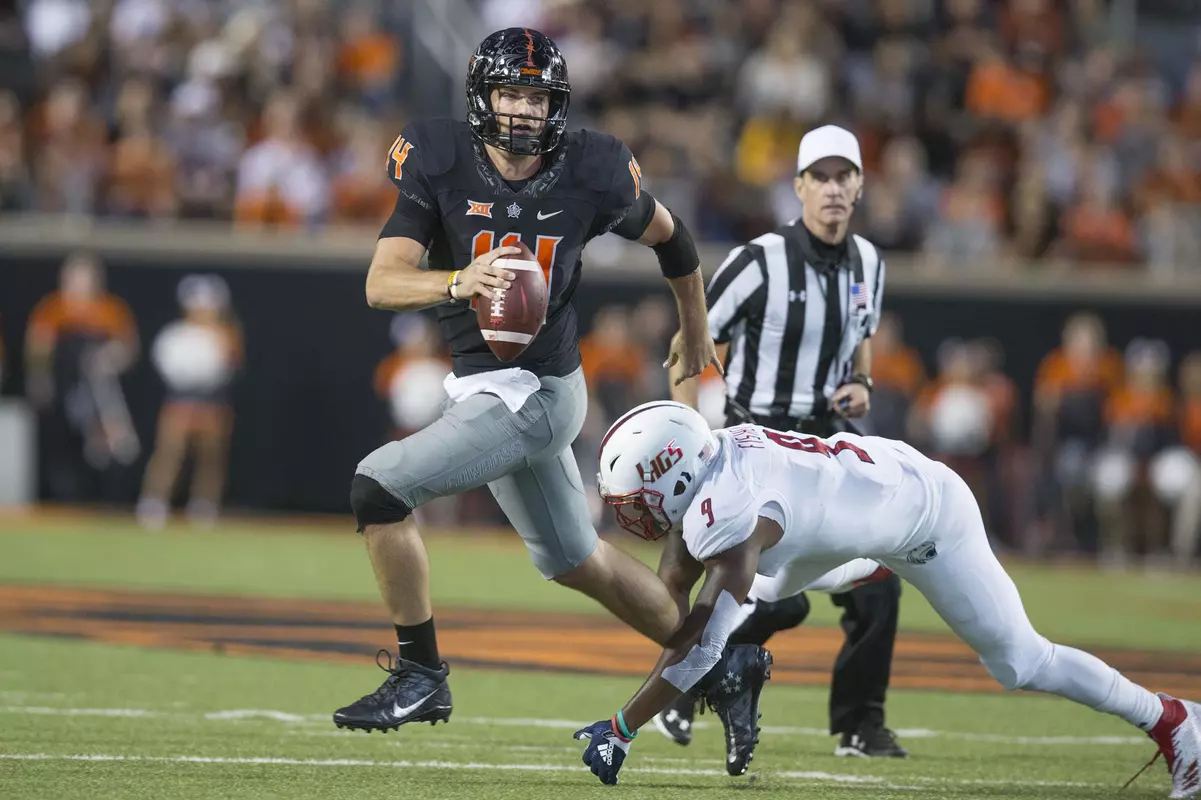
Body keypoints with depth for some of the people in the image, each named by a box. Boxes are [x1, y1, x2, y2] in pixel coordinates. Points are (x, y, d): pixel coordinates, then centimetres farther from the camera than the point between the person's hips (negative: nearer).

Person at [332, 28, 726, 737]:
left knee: (379, 487, -19)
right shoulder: (442, 166, -8)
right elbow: (382, 284, -18)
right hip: (487, 385, 5)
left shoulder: (588, 174, -12)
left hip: (537, 393, -5)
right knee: (577, 561, 20)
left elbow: (667, 234, 9)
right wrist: (459, 282, -38)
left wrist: (696, 329, 24)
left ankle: (421, 676, -7)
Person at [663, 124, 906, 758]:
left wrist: (861, 385, 3)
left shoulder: (867, 264, 5)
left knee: (877, 586, -4)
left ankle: (860, 724, 12)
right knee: (782, 599, -16)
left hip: (830, 439, 6)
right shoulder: (760, 261, -15)